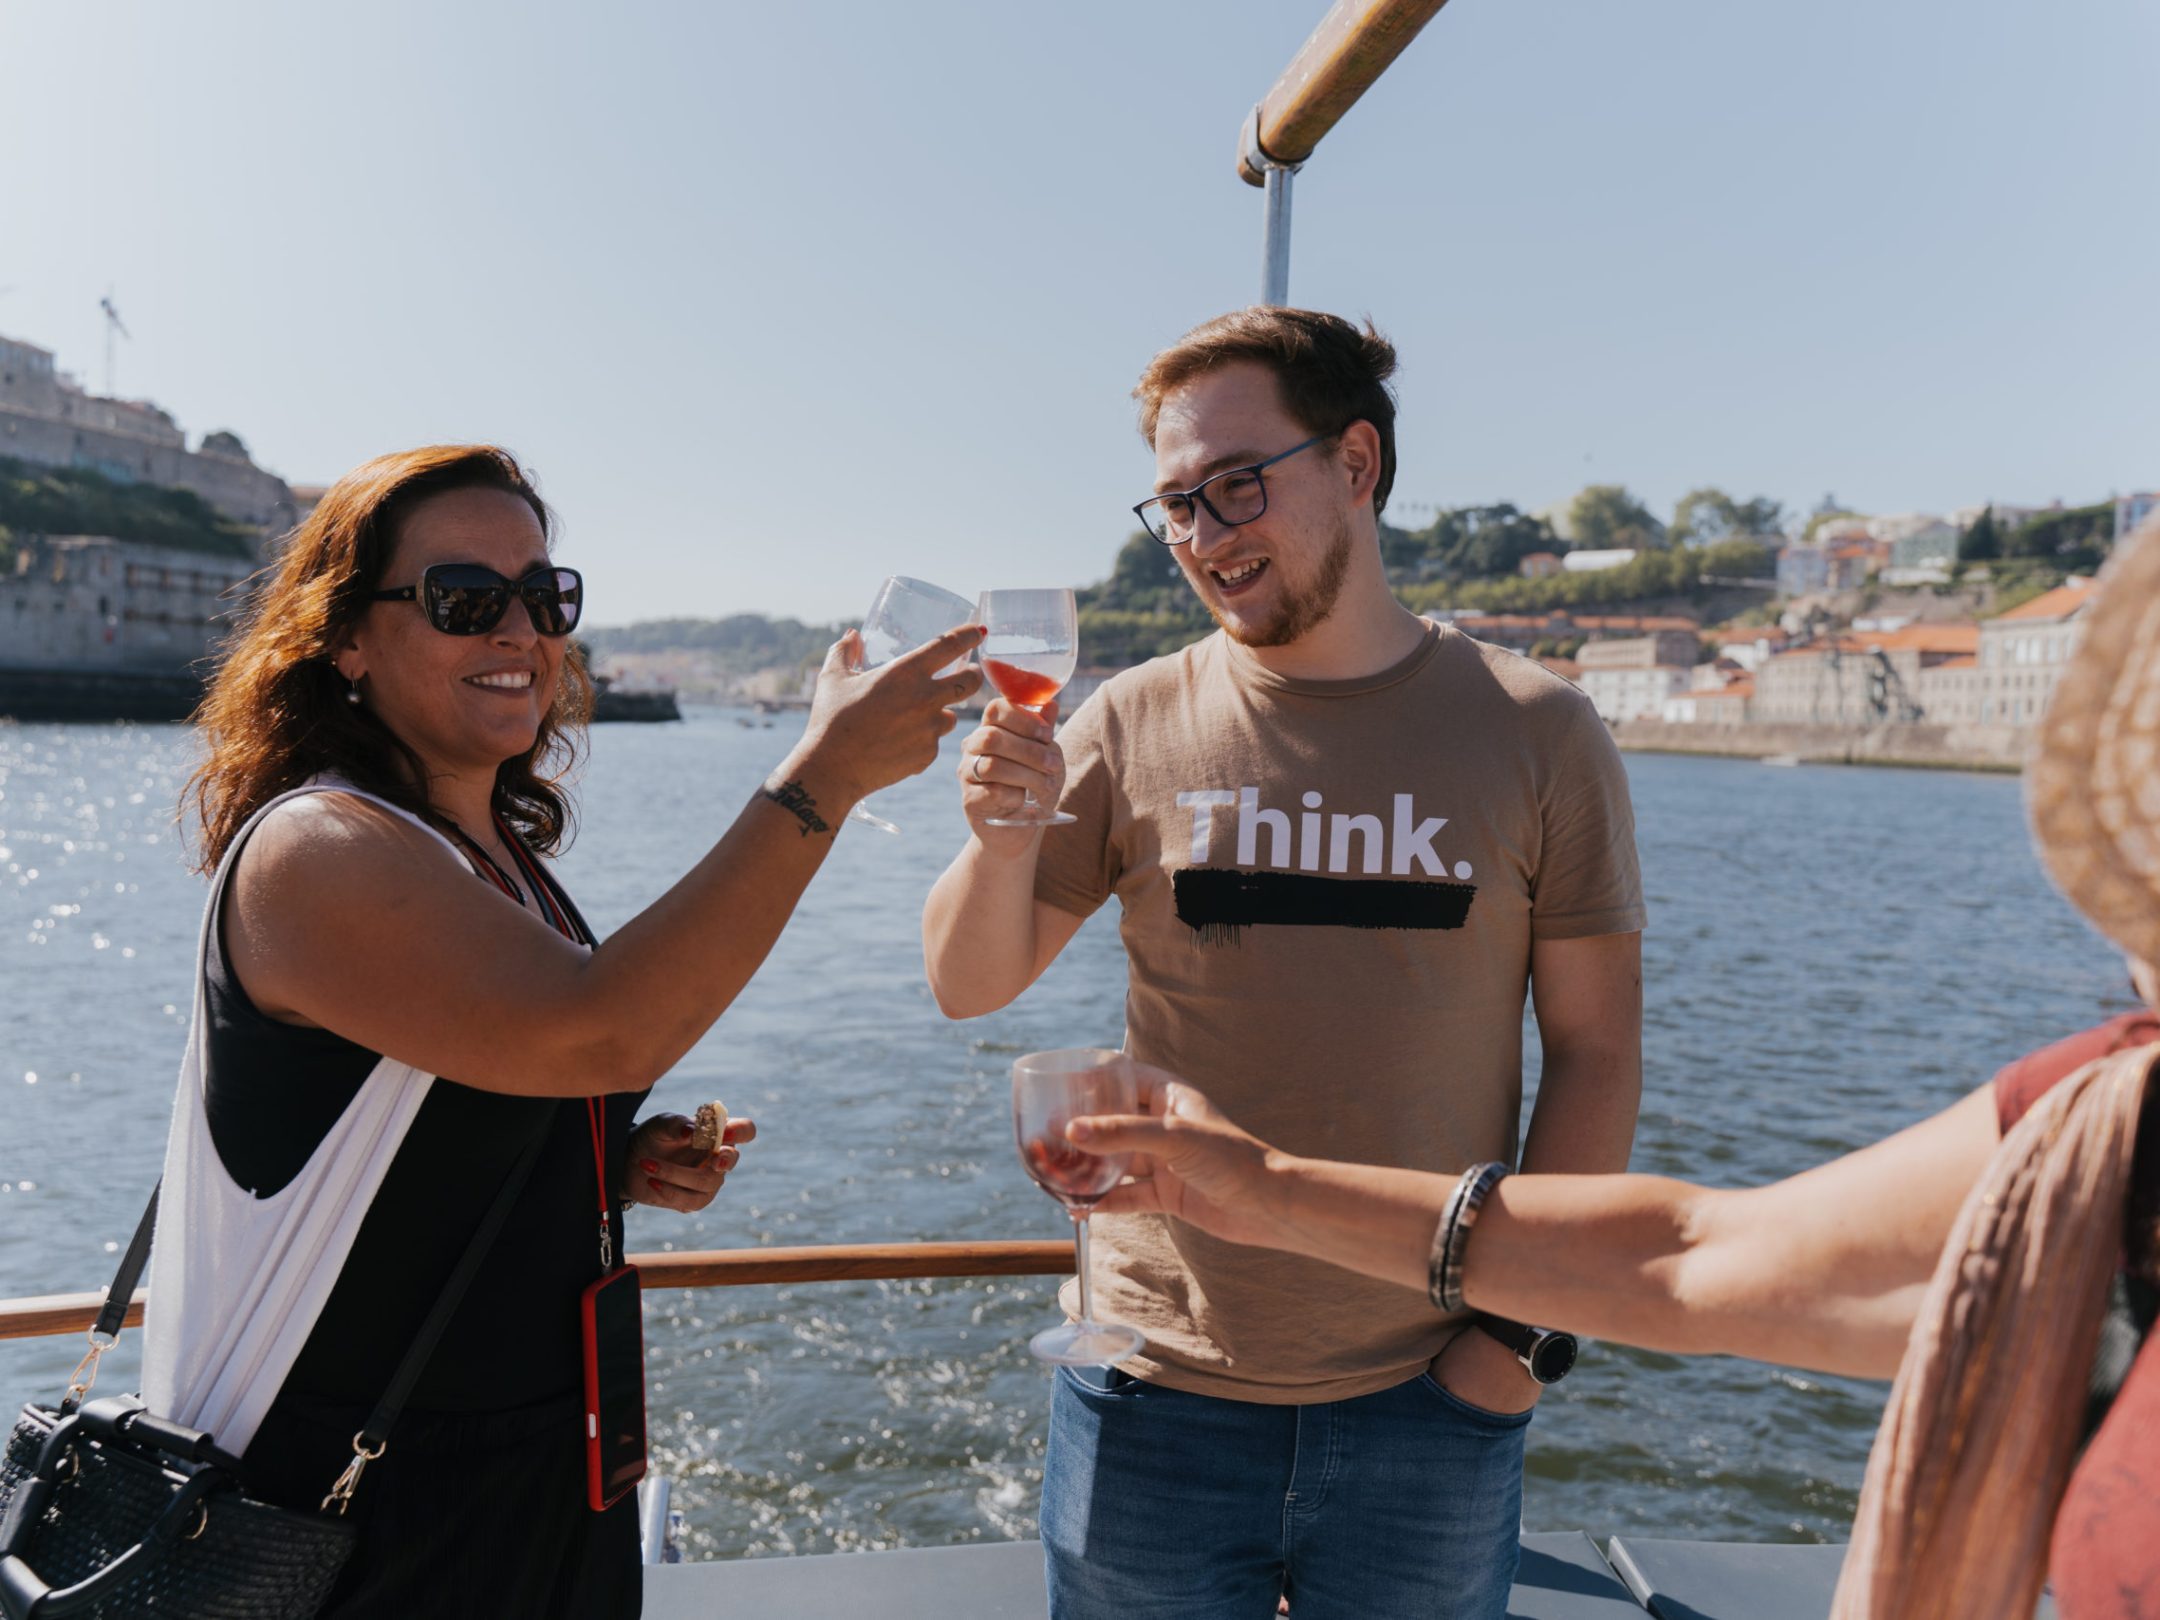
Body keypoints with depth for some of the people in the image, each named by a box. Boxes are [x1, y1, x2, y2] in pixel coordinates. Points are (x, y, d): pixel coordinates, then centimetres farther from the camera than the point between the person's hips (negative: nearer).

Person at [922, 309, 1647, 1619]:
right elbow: (972, 986, -1)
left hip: (1427, 1403, 0)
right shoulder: (1134, 726, -2)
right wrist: (1002, 835, -20)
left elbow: (1596, 1054, 0)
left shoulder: (1535, 733, -3)